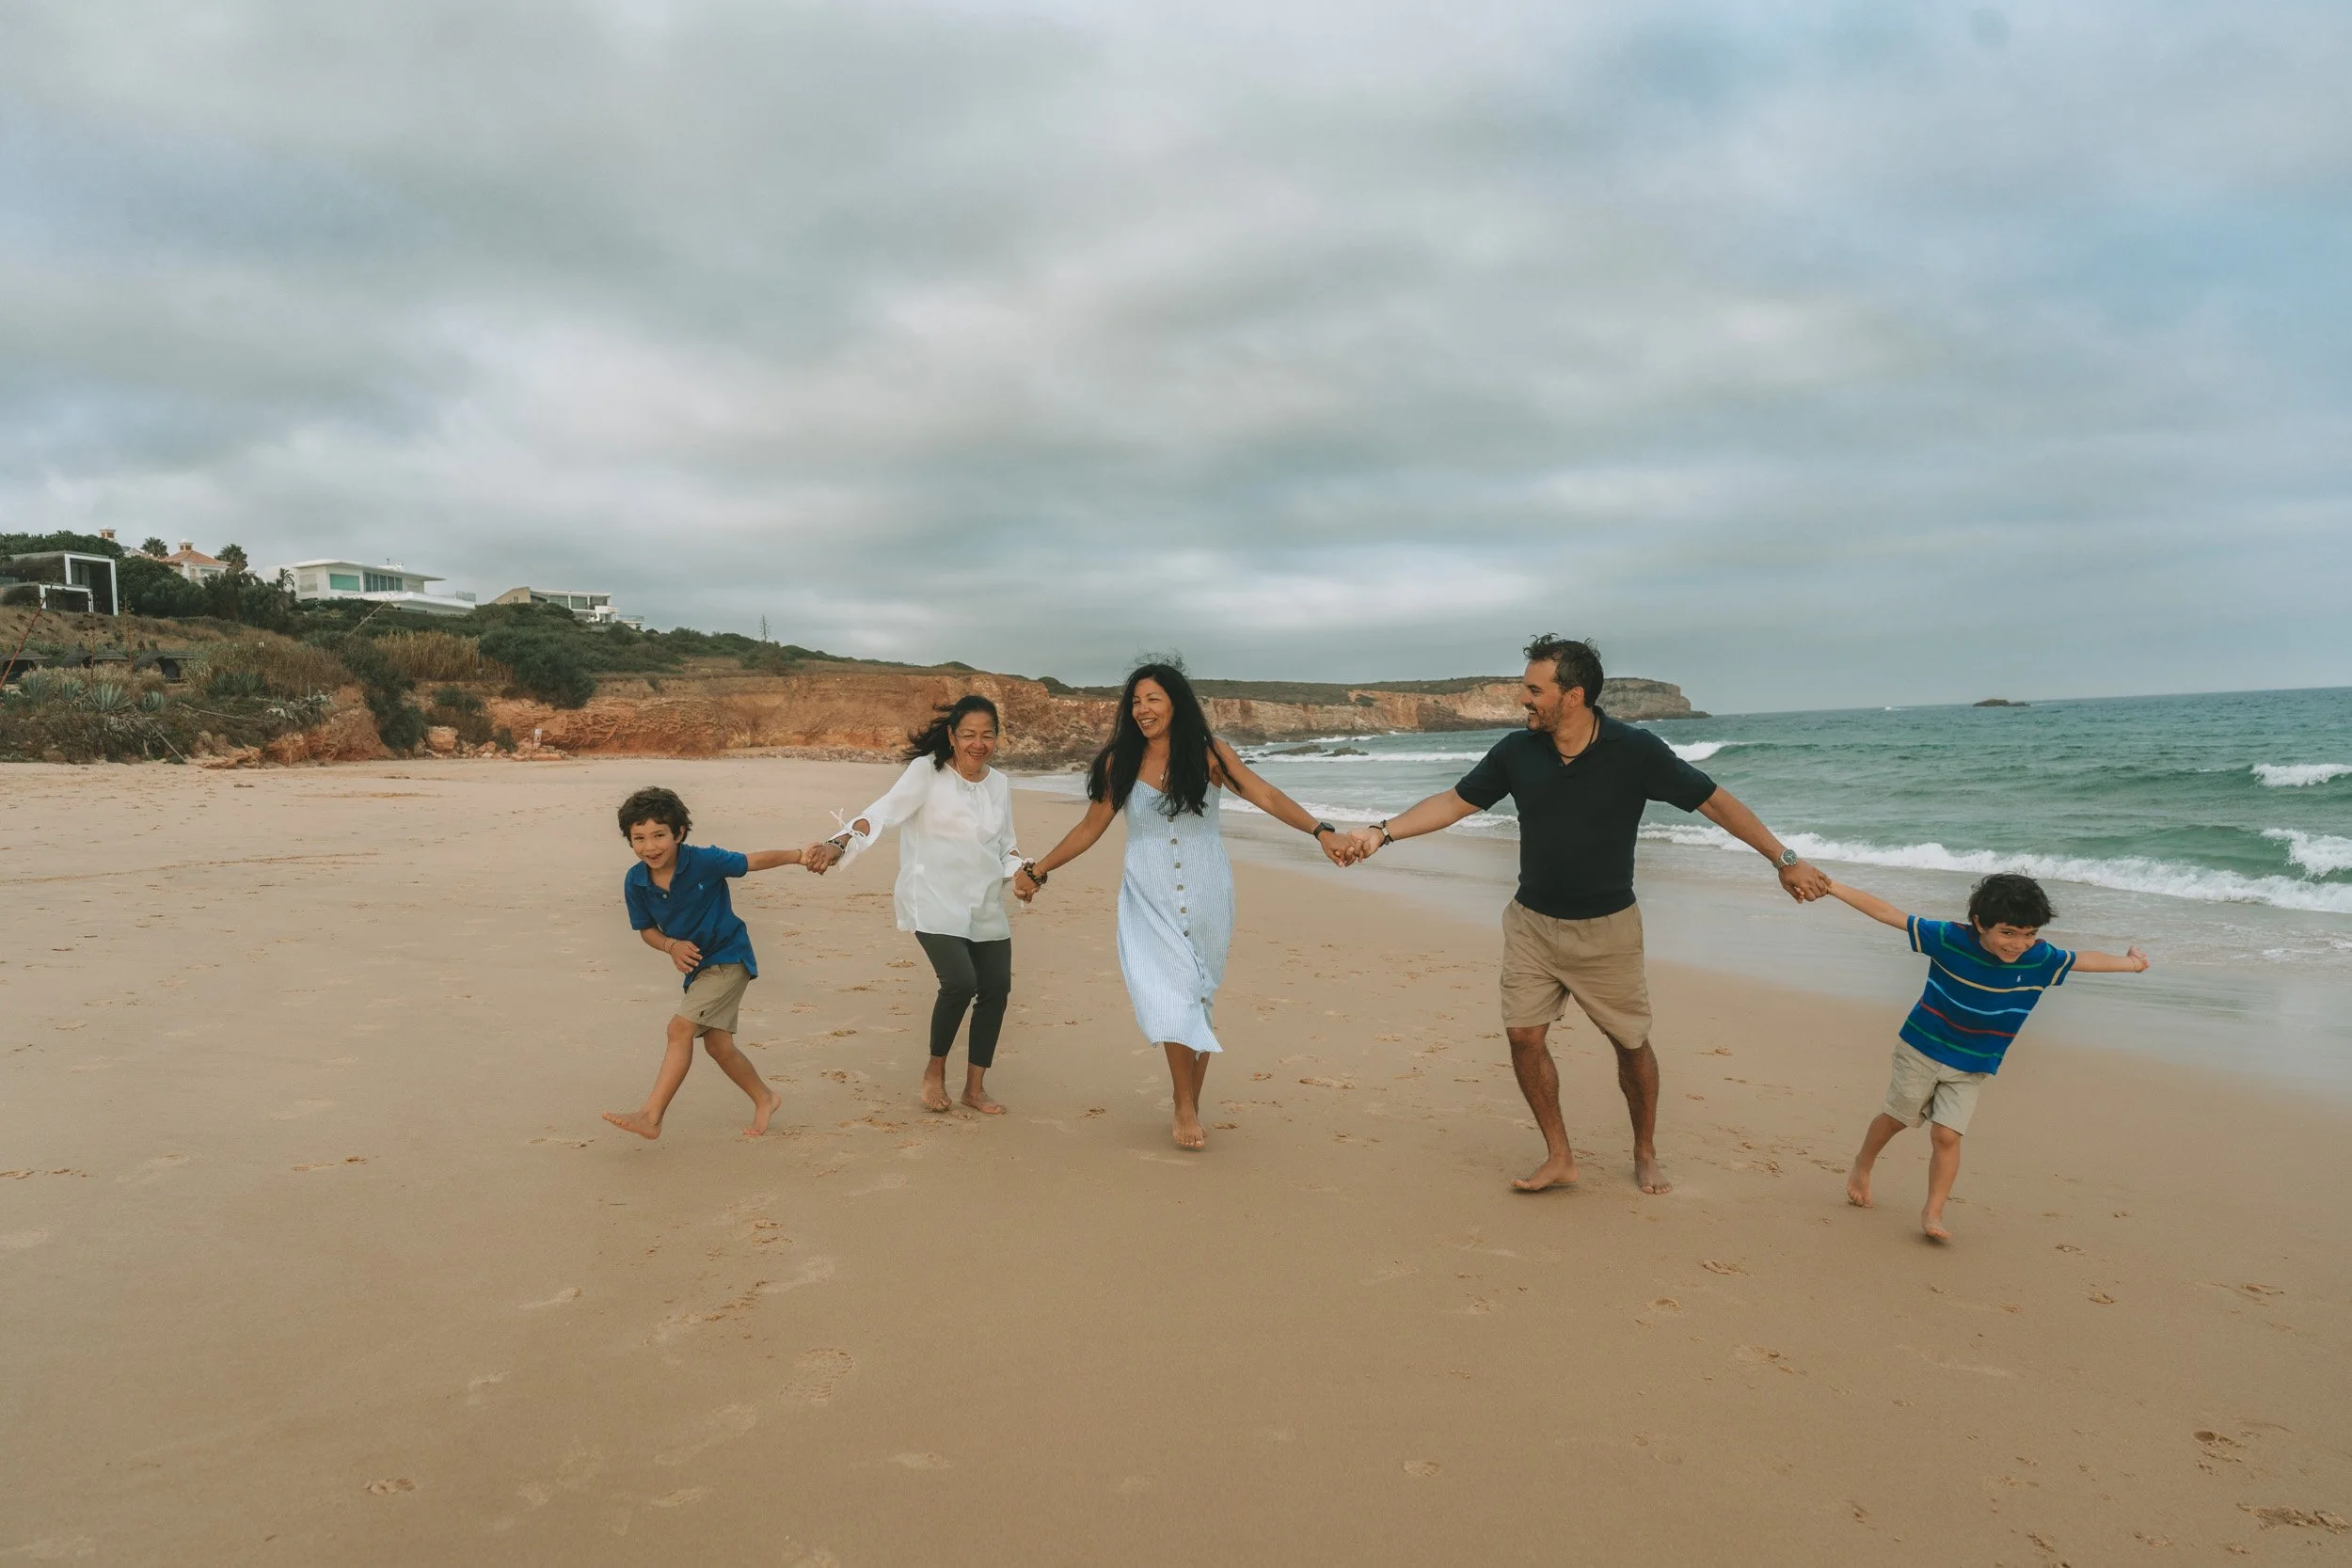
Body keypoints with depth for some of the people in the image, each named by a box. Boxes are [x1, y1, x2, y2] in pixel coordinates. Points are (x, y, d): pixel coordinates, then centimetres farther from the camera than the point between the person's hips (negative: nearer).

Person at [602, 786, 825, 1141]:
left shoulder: (704, 861, -22)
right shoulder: (635, 882, -9)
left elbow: (755, 861, -14)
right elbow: (647, 929, 3)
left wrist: (799, 856, -23)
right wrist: (671, 946, -17)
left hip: (728, 958, -6)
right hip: (697, 964, 6)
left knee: (680, 1028, -17)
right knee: (718, 1045, 13)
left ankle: (650, 1117, -13)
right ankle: (764, 1099, 34)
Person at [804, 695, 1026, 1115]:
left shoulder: (999, 784, 11)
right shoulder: (928, 771, -6)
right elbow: (886, 809, -18)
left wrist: (1020, 871, -2)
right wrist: (841, 843, -32)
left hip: (986, 906, 6)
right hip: (935, 902, -6)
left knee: (996, 987, 2)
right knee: (960, 982, -20)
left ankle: (975, 1088, 18)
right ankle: (934, 1071, 6)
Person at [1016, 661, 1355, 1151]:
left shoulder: (1208, 754, -5)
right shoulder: (1119, 763, -2)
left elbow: (1266, 797, -10)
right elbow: (1090, 828, 7)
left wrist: (1321, 831, -22)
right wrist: (1038, 869, 6)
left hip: (1206, 897, 0)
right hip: (1149, 901, 0)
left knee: (1198, 999, 7)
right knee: (1169, 998, -13)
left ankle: (1190, 1107, 19)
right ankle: (1186, 1109, -1)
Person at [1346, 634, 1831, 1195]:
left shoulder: (1635, 751, -16)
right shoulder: (1517, 751, -7)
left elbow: (1714, 801, -8)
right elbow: (1454, 803, 2)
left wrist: (1784, 858, -10)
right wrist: (1383, 831, -7)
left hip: (1607, 927, -2)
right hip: (1532, 922, 3)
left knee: (1632, 1043, 7)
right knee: (1524, 1036, -2)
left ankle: (1645, 1155, 30)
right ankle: (1559, 1158, 14)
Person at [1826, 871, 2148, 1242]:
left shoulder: (2040, 959, -15)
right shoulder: (1949, 938, -23)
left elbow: (2084, 961, 5)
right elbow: (1887, 913, -20)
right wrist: (1832, 887, -21)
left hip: (1969, 1067, 2)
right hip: (1920, 1048, -1)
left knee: (1947, 1135, -7)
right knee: (1896, 1118, 14)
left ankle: (1933, 1212, 5)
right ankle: (1861, 1169, 38)